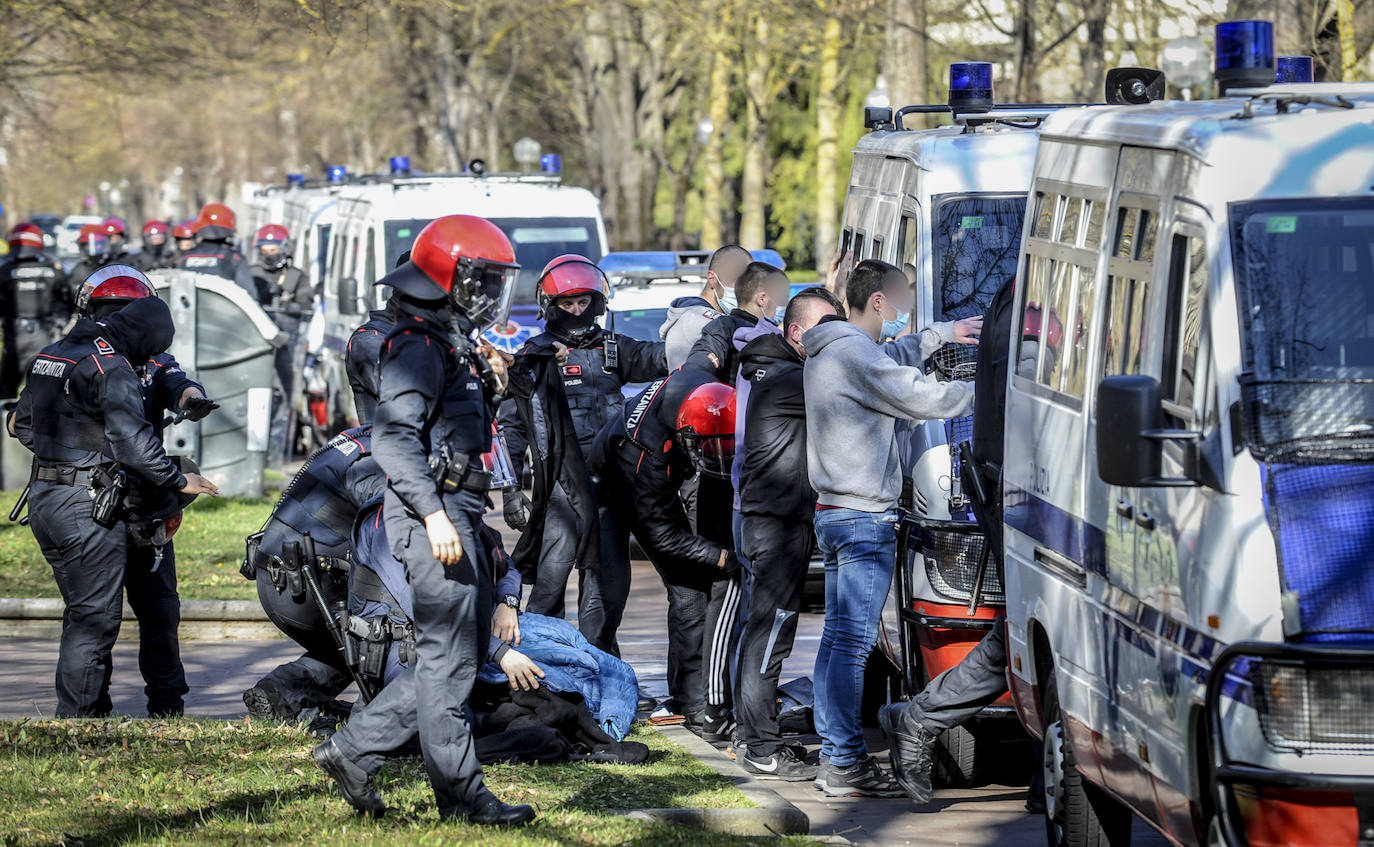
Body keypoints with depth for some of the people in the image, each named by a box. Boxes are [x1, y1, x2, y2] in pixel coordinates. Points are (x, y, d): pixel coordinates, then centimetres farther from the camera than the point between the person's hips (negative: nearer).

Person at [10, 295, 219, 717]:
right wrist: (179, 481, -7)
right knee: (95, 617, -3)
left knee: (81, 613, 18)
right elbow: (134, 442, -20)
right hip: (88, 506, -9)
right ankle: (76, 723, -4)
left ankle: (95, 709, 24)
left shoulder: (50, 355, 13)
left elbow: (22, 422, 21)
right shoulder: (112, 369, -15)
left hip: (42, 498, 9)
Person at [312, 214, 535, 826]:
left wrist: (489, 387, 12)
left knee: (458, 654, 12)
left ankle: (354, 750, 14)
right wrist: (433, 513, -27)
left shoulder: (455, 346, 19)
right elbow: (393, 437, -22)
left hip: (456, 517, 10)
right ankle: (459, 794, 0)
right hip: (432, 515, -10)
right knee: (448, 656, -5)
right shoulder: (420, 345, -12)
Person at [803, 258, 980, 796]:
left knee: (838, 637, 13)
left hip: (833, 511, 11)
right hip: (864, 516, -11)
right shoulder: (855, 354, -16)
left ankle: (833, 752, 17)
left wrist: (940, 335, 34)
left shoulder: (828, 353, 16)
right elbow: (918, 398, -17)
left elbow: (891, 360, 35)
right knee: (852, 642, -10)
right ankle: (845, 764, -10)